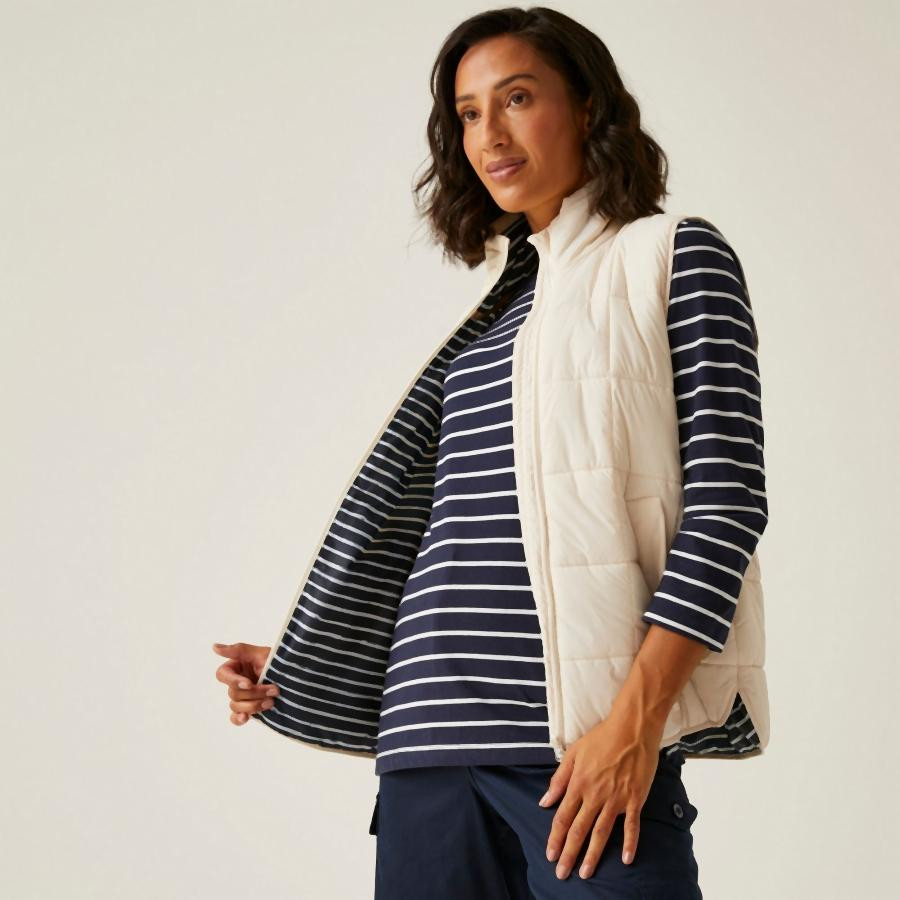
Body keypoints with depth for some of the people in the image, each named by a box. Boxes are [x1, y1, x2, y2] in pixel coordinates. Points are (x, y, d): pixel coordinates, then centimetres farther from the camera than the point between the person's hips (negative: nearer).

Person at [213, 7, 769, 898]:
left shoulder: (673, 257, 6)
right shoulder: (492, 308, 21)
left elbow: (725, 494, -4)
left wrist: (637, 716, -14)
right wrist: (296, 668, 21)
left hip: (588, 733, -5)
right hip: (434, 733, 5)